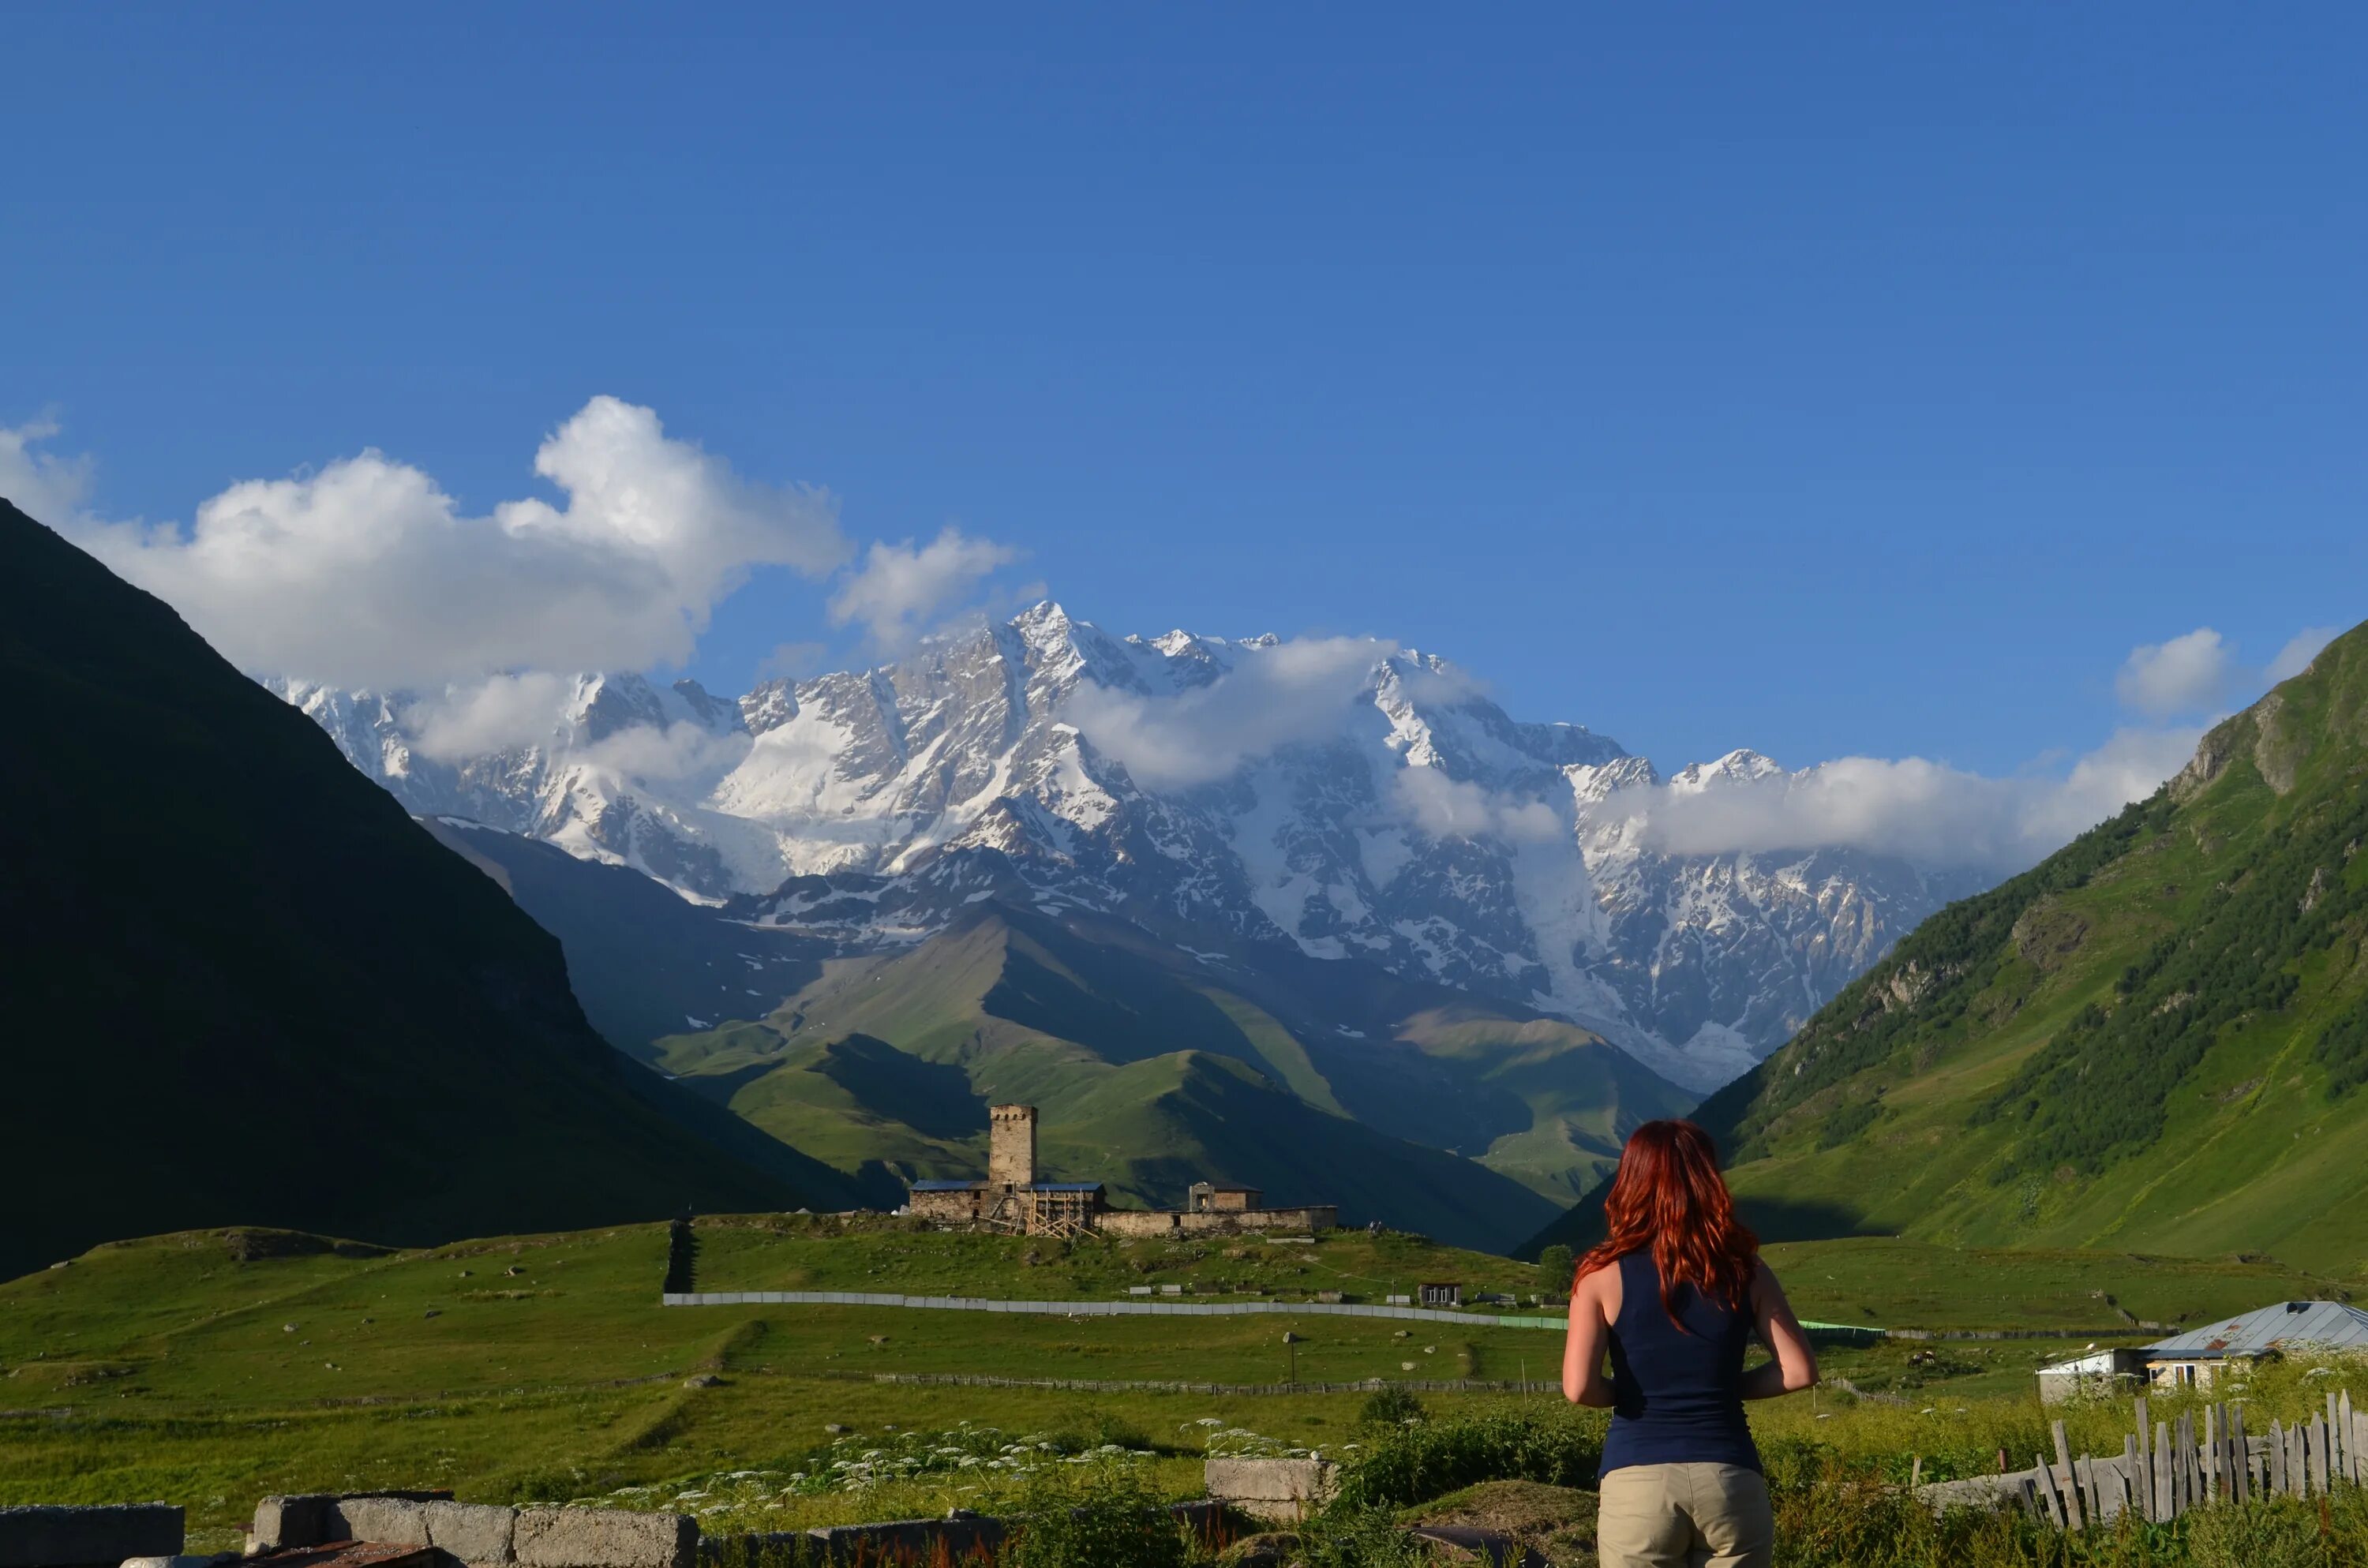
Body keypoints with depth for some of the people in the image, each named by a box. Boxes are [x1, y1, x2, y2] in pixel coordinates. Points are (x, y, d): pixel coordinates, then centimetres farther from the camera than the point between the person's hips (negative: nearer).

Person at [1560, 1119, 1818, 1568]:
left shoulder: (1604, 1275, -3)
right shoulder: (1746, 1274, 3)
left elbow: (1579, 1388, -11)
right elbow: (1800, 1370, 1)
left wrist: (1625, 1393, 9)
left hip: (1638, 1481, -2)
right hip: (1730, 1480, 2)